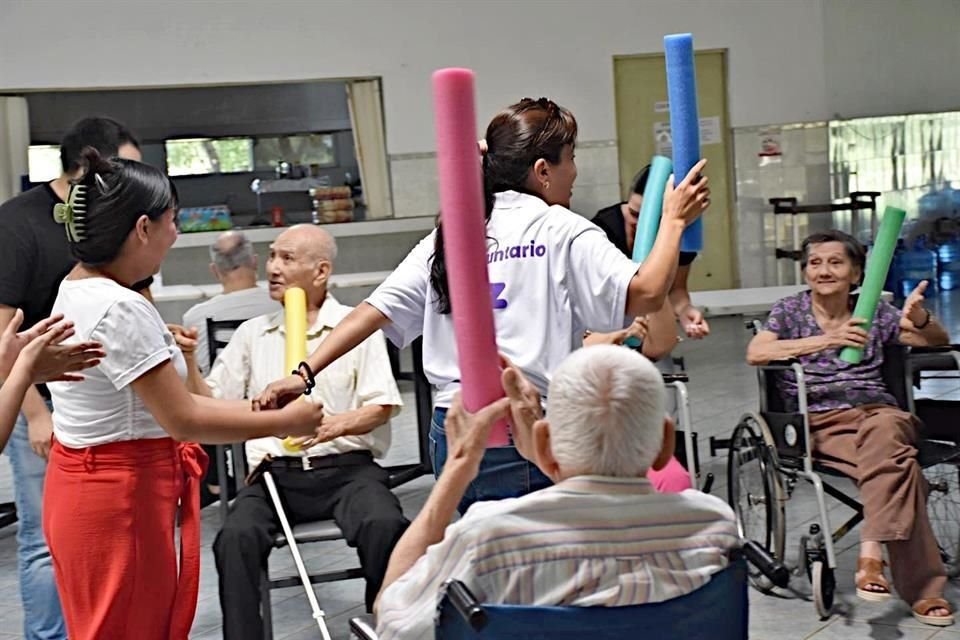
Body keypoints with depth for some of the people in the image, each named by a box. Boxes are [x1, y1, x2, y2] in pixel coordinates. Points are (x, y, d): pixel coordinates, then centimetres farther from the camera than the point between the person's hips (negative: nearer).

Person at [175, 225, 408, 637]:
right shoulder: (252, 333, 17)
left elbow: (382, 408, 0)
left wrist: (338, 424, -20)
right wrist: (188, 362, -2)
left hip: (346, 466, -2)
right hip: (276, 471, 2)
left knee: (385, 526, -31)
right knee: (236, 537, -29)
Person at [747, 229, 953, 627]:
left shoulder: (874, 311, 19)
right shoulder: (790, 311, 12)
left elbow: (938, 341, 15)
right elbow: (755, 353, -7)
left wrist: (920, 319, -11)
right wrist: (828, 340, -19)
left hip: (877, 412, 2)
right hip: (820, 423, -2)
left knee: (884, 428, -38)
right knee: (901, 466, -32)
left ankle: (871, 554, -40)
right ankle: (922, 587, -29)